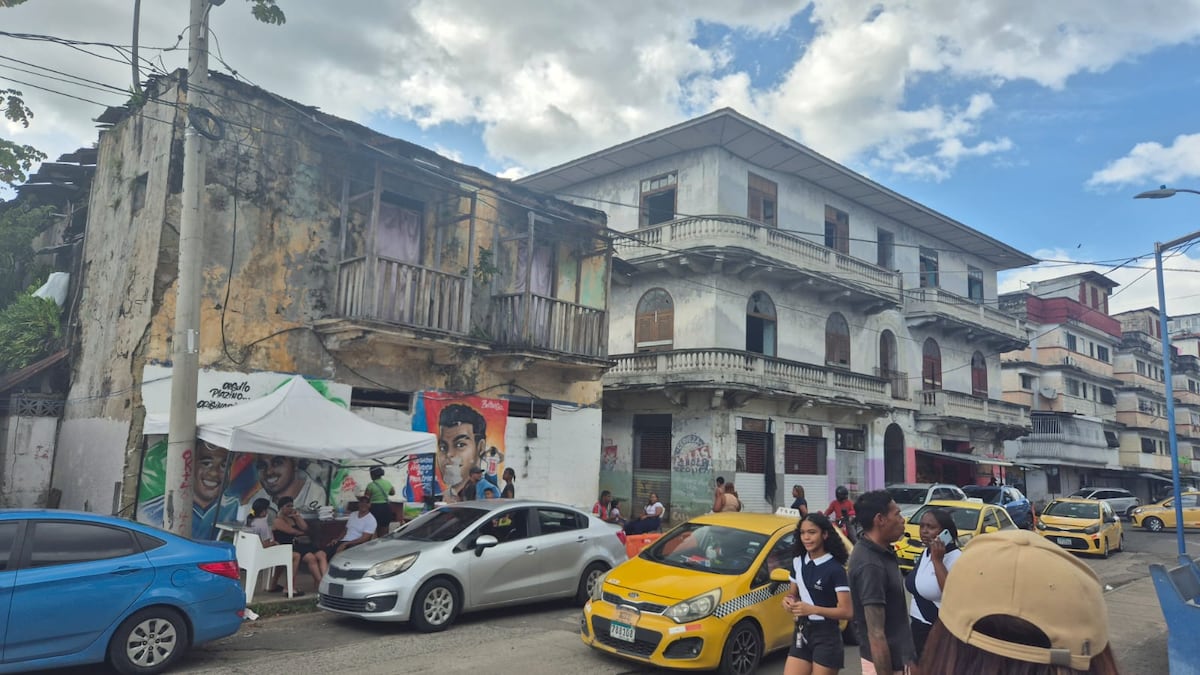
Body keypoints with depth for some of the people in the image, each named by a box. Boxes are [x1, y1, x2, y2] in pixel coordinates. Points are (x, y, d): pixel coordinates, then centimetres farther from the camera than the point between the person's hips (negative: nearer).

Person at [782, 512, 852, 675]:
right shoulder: (798, 561, 5)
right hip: (802, 633, 6)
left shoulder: (835, 569, -14)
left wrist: (812, 609, -27)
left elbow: (847, 611, -17)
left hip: (826, 636, -6)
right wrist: (788, 600, -6)